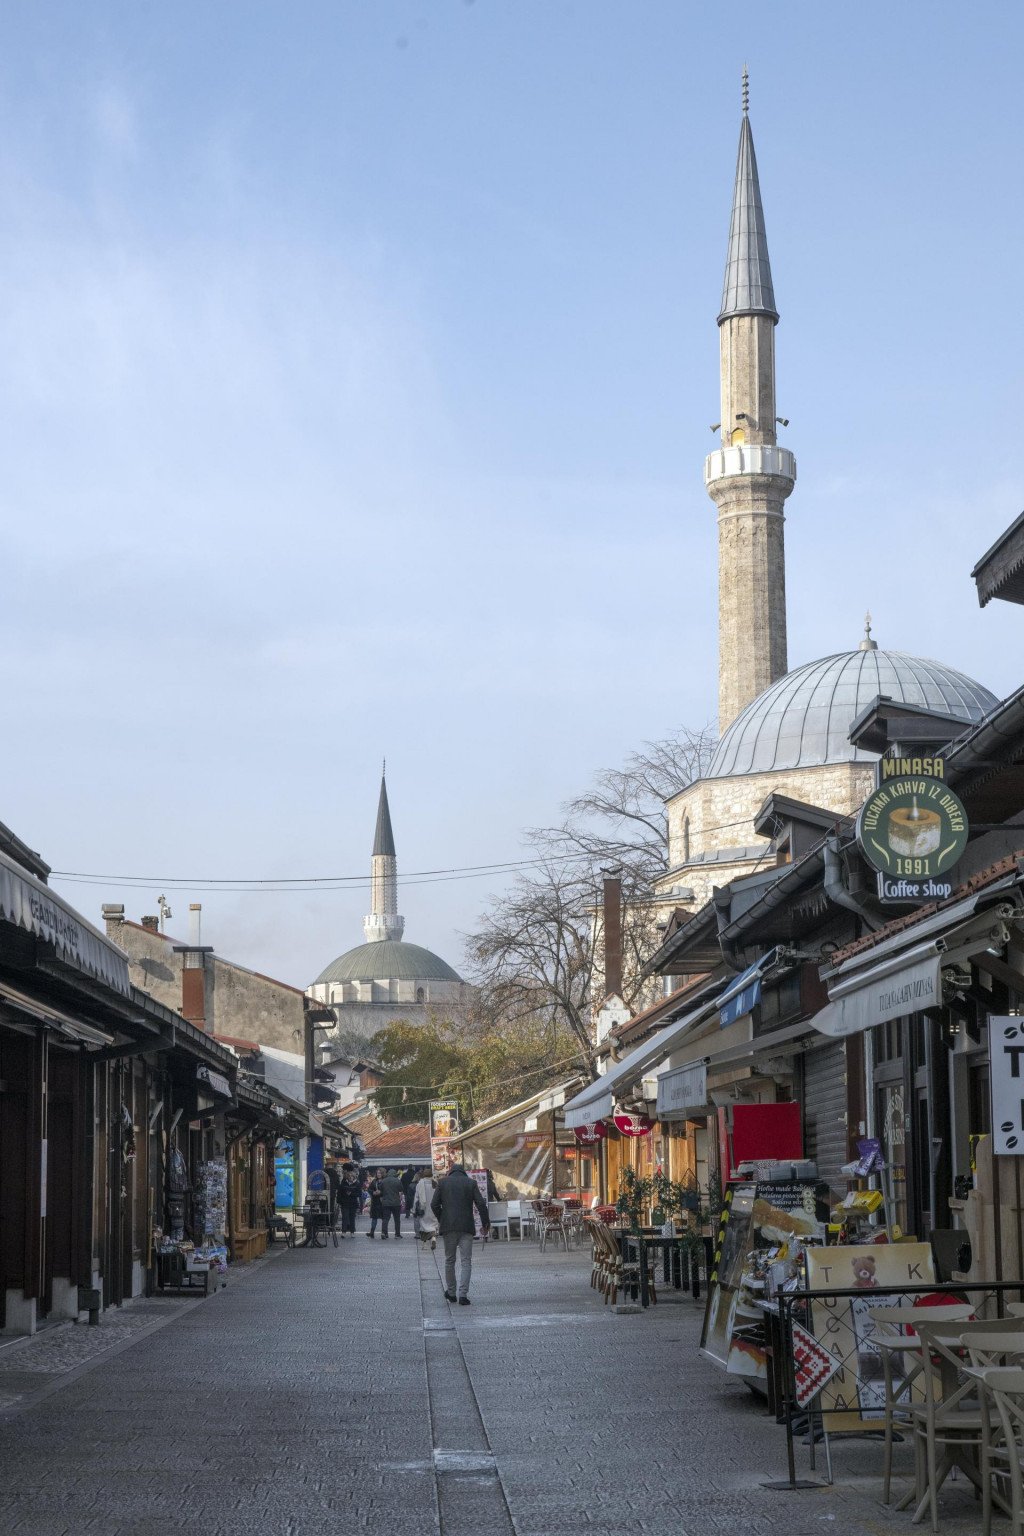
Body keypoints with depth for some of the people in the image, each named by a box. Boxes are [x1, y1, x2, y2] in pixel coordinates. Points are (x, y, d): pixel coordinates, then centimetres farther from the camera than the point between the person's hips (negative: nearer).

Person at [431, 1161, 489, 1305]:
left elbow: (434, 1204, 2)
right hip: (467, 1227, -1)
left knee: (449, 1260, 14)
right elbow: (481, 1204, -3)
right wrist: (485, 1224, 7)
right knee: (466, 1261, 0)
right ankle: (463, 1295, -10)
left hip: (448, 1227, 1)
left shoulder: (443, 1182, 5)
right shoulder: (471, 1183, 3)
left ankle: (450, 1293, 21)